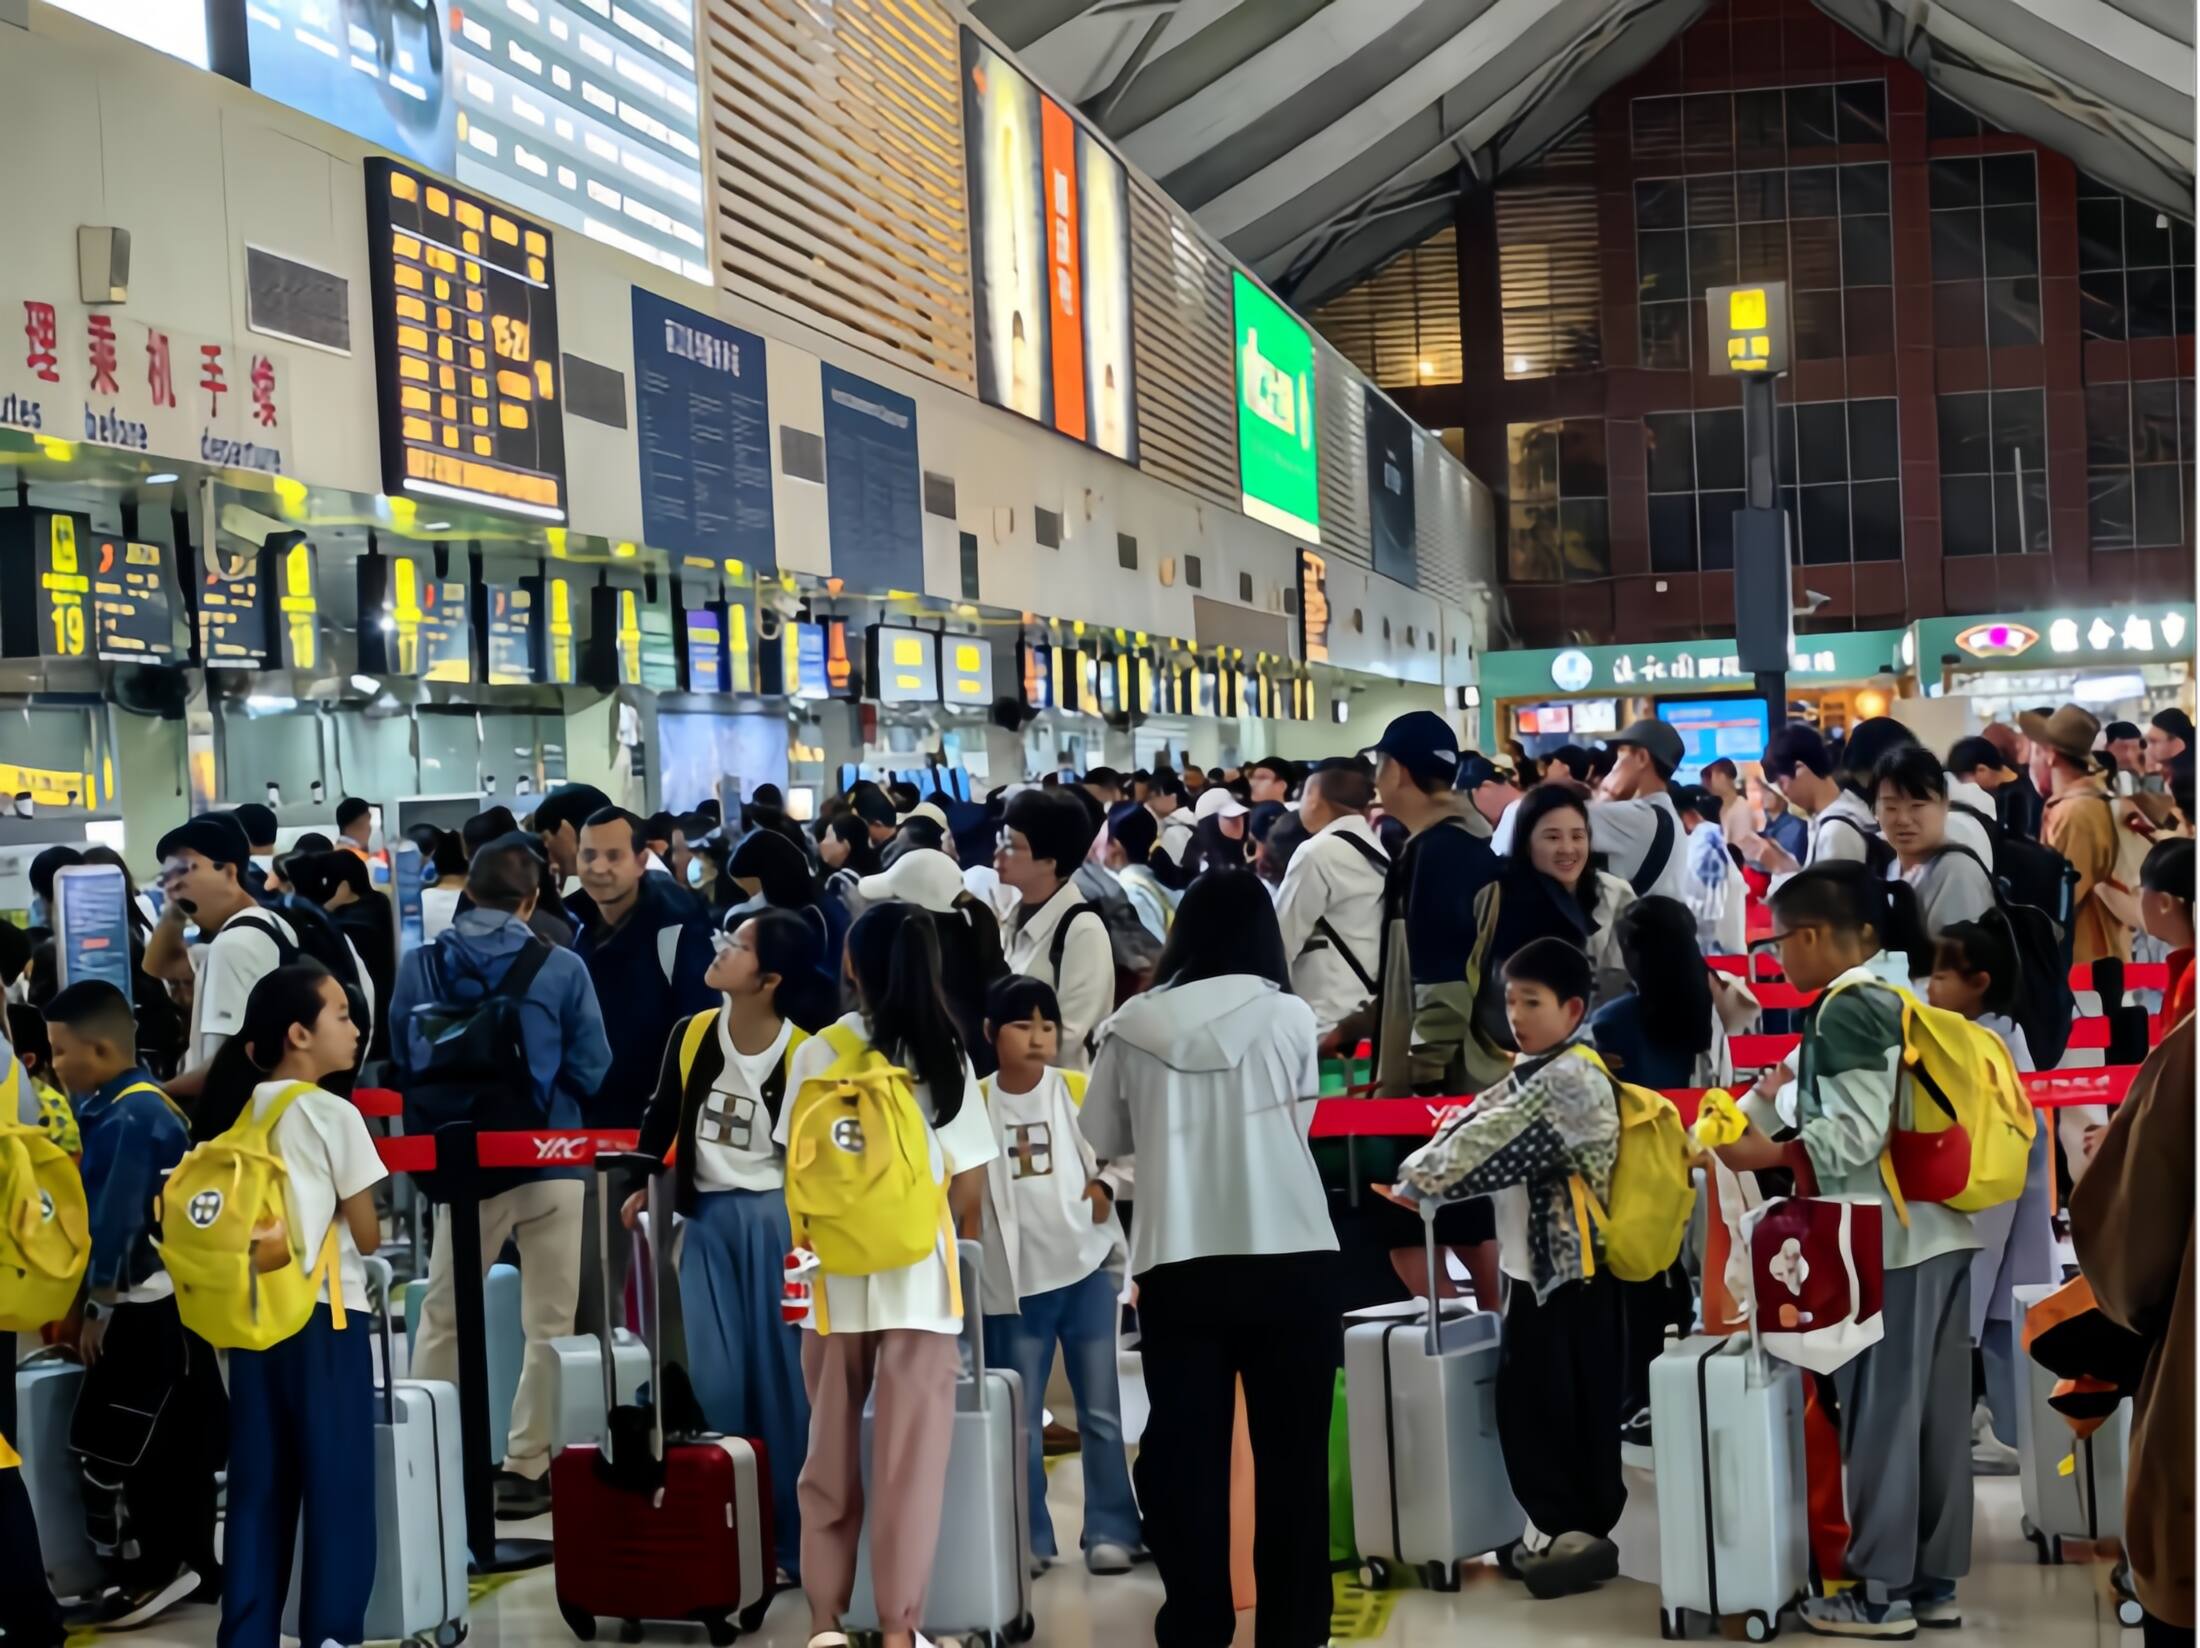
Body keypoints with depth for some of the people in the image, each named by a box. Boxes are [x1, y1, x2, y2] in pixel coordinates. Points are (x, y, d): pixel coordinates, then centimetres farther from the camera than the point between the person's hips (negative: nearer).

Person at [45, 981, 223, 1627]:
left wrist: (97, 1306, -14)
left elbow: (117, 1220, -20)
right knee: (177, 1437, 14)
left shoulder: (128, 1119, -18)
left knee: (107, 1438, -4)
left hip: (145, 1306, -9)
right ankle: (192, 1561, 22)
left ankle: (155, 1566, 4)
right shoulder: (136, 1108, 11)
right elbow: (97, 1206, 13)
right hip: (173, 1300, 9)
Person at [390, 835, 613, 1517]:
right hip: (549, 1161, -2)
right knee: (548, 1323, 7)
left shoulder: (418, 966, -1)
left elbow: (402, 1066, 7)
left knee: (442, 1318, 16)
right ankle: (525, 1467, 8)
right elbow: (590, 1071, -4)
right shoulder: (562, 968, -8)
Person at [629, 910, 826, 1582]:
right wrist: (641, 1185, 12)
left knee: (785, 1374, 2)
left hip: (778, 1218, -3)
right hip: (706, 1216, 4)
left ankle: (798, 1536, 13)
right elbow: (662, 1115, 15)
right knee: (714, 1378, 4)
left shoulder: (805, 1052, -12)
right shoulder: (690, 1035, -1)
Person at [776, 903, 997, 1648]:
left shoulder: (818, 1051, 0)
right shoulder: (946, 1053, -1)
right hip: (921, 1274, -1)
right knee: (910, 1461, 3)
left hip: (836, 1273, 1)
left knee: (830, 1455, 12)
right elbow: (971, 1181, 1)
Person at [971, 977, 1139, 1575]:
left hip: (1086, 1268, 0)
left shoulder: (1082, 1091, 1)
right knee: (1020, 1418, 7)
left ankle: (1110, 1532, 10)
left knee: (1101, 1410, 2)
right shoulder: (974, 1103, 1)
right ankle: (1029, 1538, 16)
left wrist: (1105, 1187, -9)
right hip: (1014, 1281, 0)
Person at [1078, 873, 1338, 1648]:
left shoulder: (1133, 1024, 4)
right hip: (1289, 1259, -1)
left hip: (1176, 1264, 1)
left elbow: (1102, 1136, 15)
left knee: (1182, 1446, 7)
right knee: (1292, 1450, 8)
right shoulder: (1289, 1016, 1)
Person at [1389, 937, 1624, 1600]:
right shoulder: (1532, 1076, 16)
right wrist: (1408, 1176, -6)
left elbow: (1492, 1142, -21)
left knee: (1576, 1407, -2)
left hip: (1577, 1275, -9)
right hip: (1534, 1270, 9)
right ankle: (1555, 1527, 20)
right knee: (1523, 1400, 11)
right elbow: (1472, 1124, 8)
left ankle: (1583, 1533, 7)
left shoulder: (1573, 1080, -15)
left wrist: (1417, 1184, -16)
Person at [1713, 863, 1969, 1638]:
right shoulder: (1900, 999, 12)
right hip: (1936, 1231, 9)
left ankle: (1883, 1592, 5)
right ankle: (1933, 1580, 19)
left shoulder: (1845, 1009, -13)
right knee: (1935, 1411, 11)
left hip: (1885, 1240, -9)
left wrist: (1764, 1154, -13)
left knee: (1880, 1414, -1)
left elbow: (1854, 1136, -20)